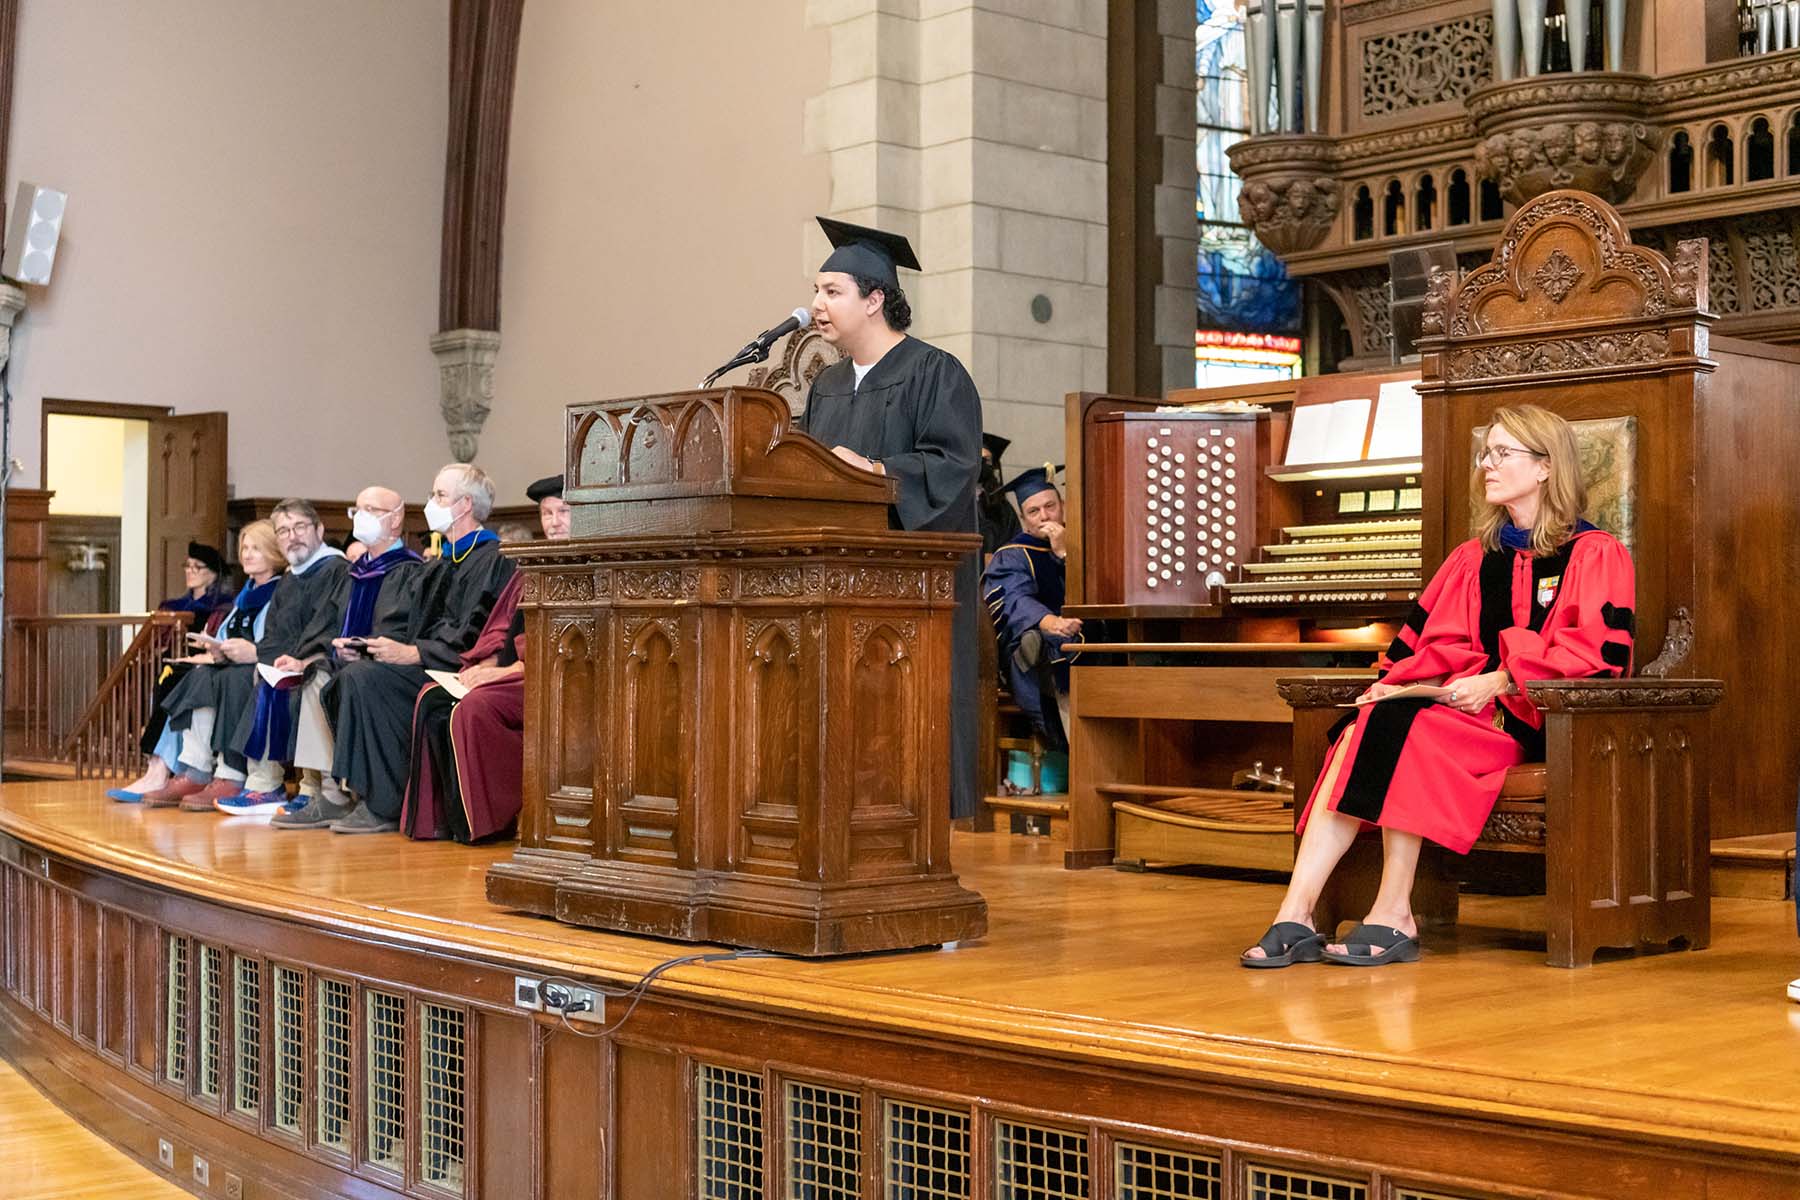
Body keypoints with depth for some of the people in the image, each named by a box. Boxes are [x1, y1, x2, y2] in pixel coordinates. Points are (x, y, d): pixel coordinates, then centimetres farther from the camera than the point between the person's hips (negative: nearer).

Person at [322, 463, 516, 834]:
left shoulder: (492, 561, -8)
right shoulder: (441, 564, 22)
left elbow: (472, 637, -18)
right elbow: (412, 627, 21)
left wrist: (413, 654, -22)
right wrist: (364, 647, 5)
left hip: (454, 676, -9)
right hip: (422, 667, 9)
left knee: (364, 678, -25)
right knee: (345, 679, -11)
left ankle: (381, 807, -21)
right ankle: (357, 793, -11)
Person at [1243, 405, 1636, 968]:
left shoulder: (1594, 554, 0)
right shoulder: (1474, 559, 19)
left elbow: (1600, 653, -12)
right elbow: (1432, 640, 16)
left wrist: (1498, 682, -17)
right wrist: (1398, 681, -4)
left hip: (1544, 719, -6)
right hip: (1474, 704, 6)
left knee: (1406, 728, -31)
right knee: (1368, 728, -24)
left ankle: (1394, 916, -27)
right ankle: (1296, 915, -35)